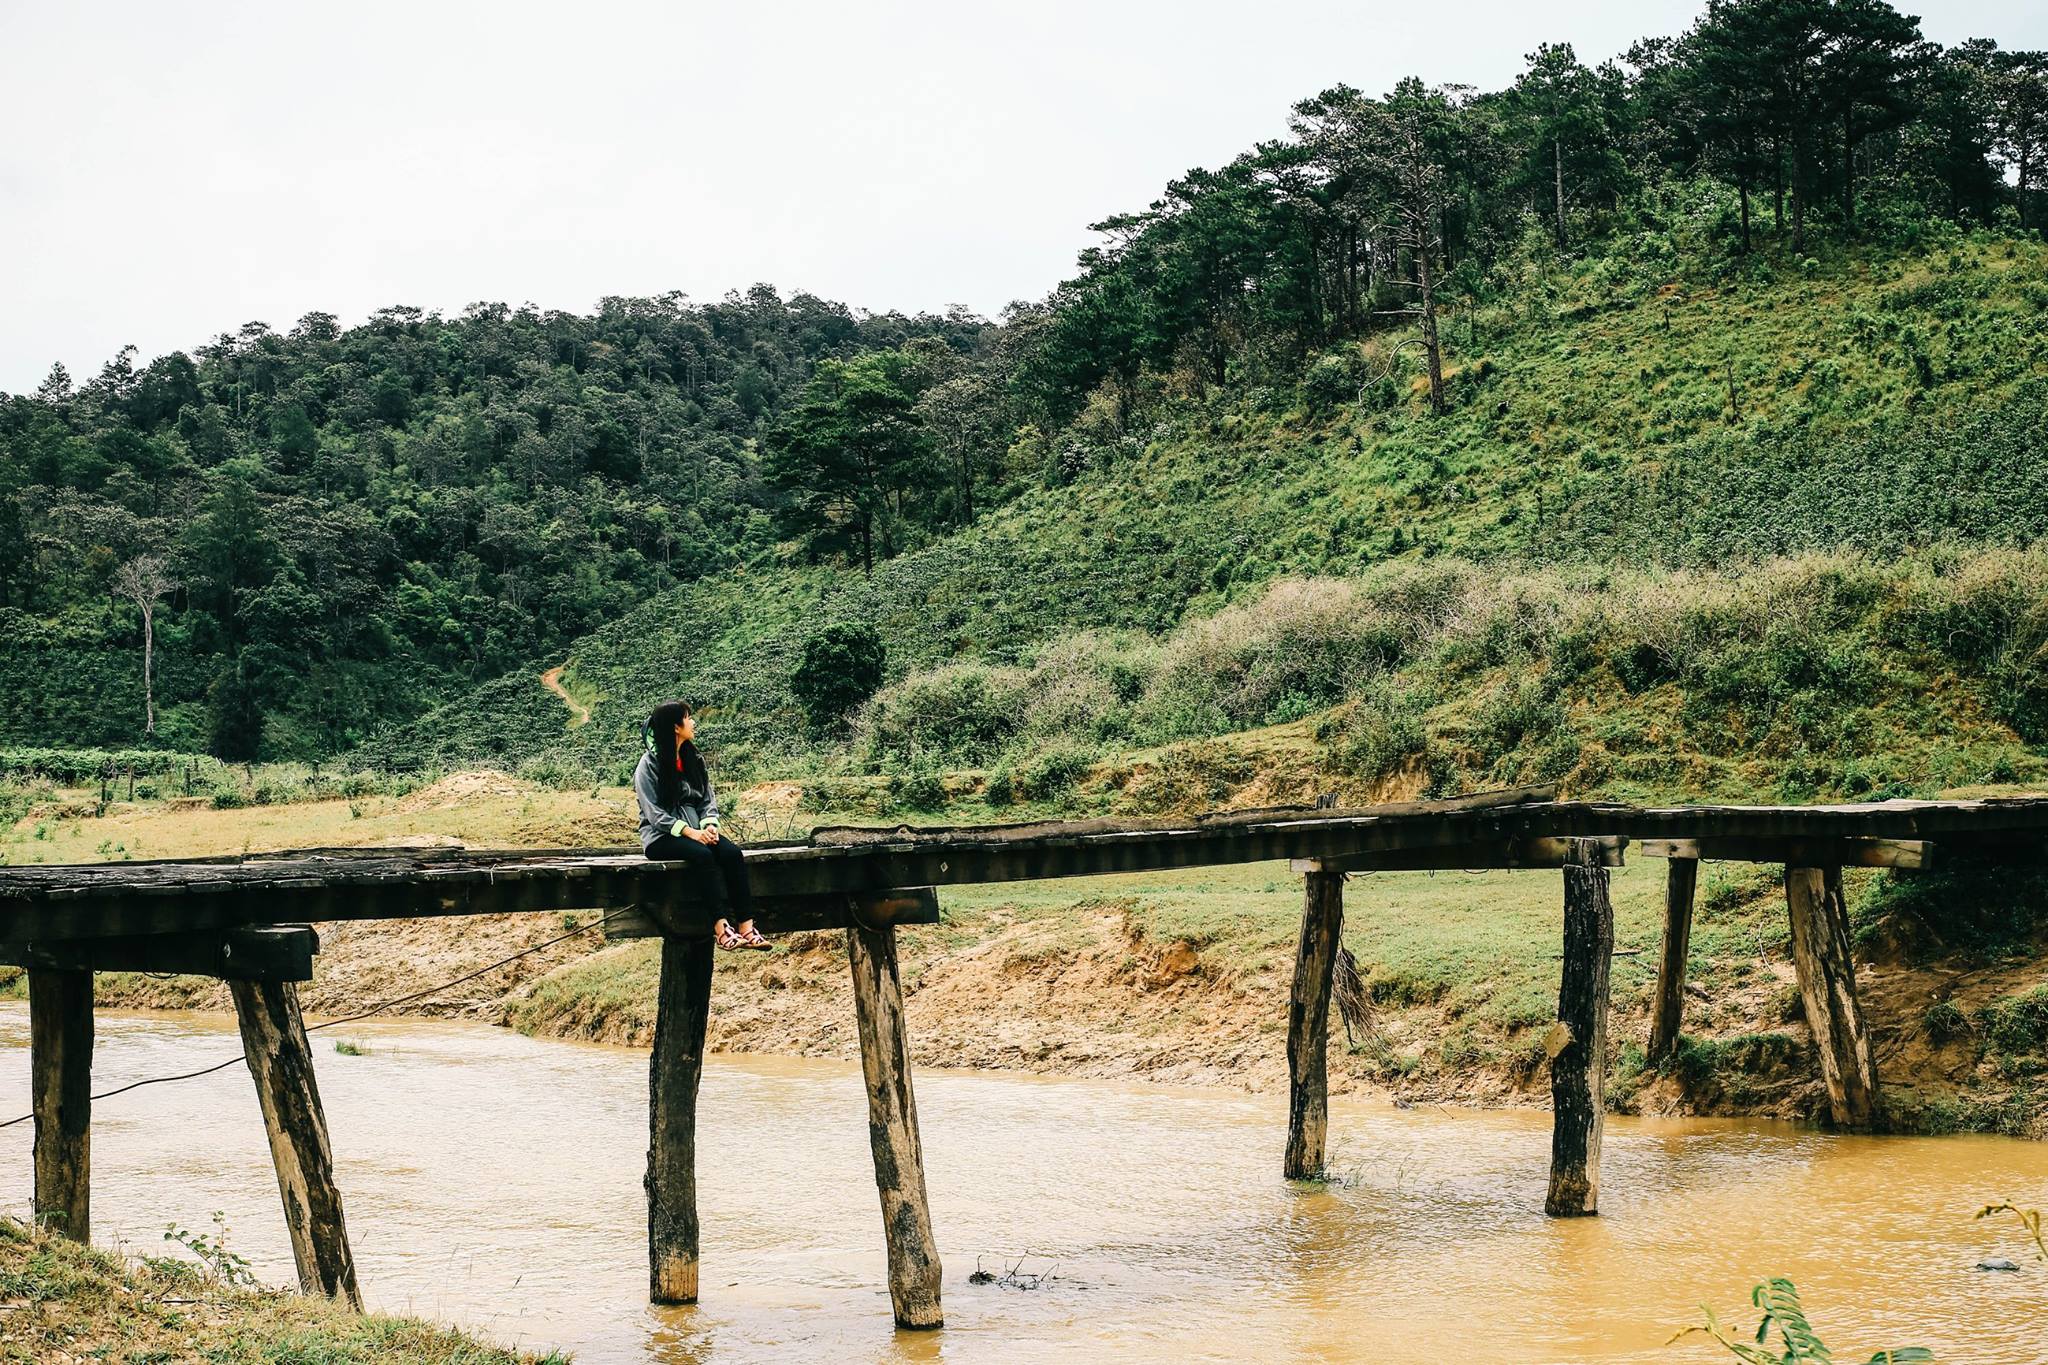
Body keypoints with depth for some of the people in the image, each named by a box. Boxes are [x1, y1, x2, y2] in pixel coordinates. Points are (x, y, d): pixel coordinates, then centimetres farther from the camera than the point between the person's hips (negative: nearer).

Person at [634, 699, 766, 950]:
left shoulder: (694, 759, 13)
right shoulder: (650, 764, -6)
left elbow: (709, 798, 11)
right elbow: (653, 812, -12)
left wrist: (710, 825, -10)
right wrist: (689, 832, -21)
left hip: (696, 830, 5)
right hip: (661, 836, -5)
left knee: (732, 852, -25)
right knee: (702, 855, -35)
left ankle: (746, 927, -34)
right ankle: (722, 927, -42)